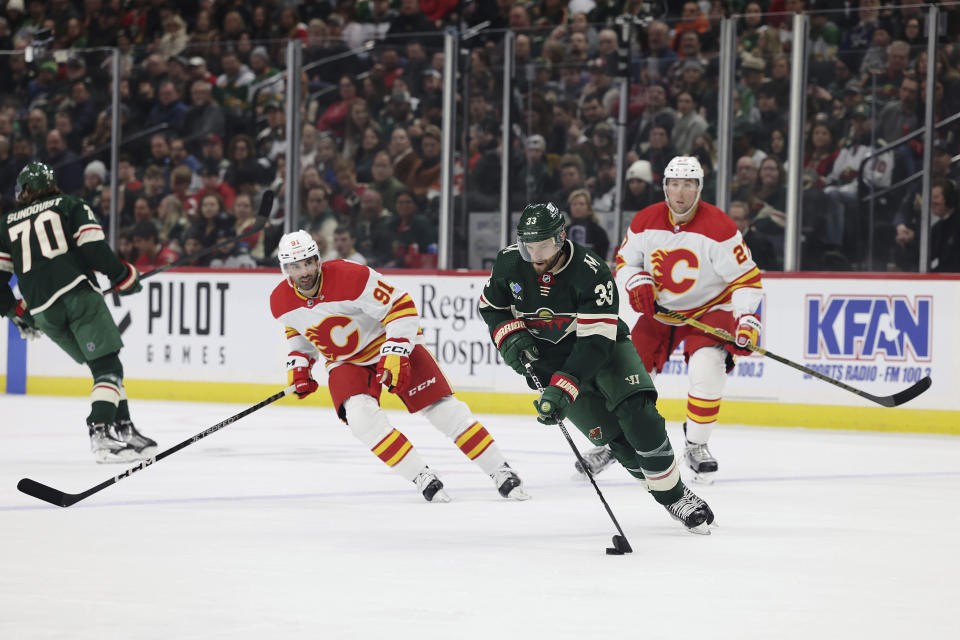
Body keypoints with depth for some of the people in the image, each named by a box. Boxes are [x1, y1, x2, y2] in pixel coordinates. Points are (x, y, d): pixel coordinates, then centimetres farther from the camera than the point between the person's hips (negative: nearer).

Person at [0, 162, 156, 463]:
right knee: (108, 366, -7)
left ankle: (124, 429, 13)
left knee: (104, 365, 17)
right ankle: (101, 432, -26)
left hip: (42, 311, 4)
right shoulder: (69, 205, 14)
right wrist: (123, 276, 8)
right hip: (77, 292, -4)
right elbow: (94, 248, -2)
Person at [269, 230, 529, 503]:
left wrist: (394, 355, -28)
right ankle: (423, 479, -17)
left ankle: (501, 473, 0)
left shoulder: (351, 277, -28)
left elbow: (401, 305, -23)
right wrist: (298, 364, 3)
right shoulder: (280, 302, -10)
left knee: (443, 408, -10)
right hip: (346, 362, 4)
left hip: (391, 343, -4)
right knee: (361, 415, -26)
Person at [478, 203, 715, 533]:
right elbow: (490, 306, 5)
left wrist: (563, 389, -41)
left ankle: (677, 492, -7)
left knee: (639, 416, -23)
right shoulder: (509, 263, -14)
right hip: (549, 360, 2)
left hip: (604, 347, -2)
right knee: (609, 433, -9)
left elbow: (595, 341, -32)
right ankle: (671, 501, 4)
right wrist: (510, 337, -15)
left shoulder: (591, 272, -28)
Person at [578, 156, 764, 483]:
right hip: (659, 309, 3)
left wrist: (747, 320, -29)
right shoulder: (645, 222, -9)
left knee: (707, 369, -26)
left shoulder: (719, 228, -21)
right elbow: (625, 261, 6)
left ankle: (696, 446, -6)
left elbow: (746, 278, -17)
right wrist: (636, 282, -16)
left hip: (708, 309, -3)